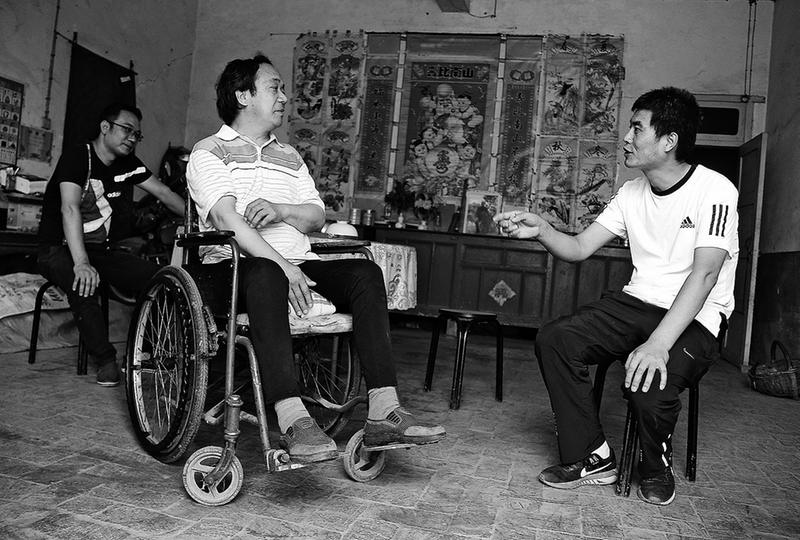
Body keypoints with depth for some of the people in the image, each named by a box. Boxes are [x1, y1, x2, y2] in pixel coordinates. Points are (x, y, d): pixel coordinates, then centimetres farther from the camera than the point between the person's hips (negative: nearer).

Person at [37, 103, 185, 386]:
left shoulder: (127, 164, 6)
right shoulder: (77, 157, -16)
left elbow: (163, 192, 9)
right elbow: (70, 208, -28)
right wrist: (81, 263, -40)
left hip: (101, 250, 6)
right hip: (59, 249, -6)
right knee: (83, 283, -38)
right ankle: (106, 360, -26)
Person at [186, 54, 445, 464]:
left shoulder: (289, 156, 26)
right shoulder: (210, 152, 7)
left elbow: (316, 217, 14)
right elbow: (226, 218, -12)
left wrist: (281, 210, -10)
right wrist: (282, 265, -24)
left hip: (296, 264, 5)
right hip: (234, 266, -5)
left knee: (365, 272, -20)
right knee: (265, 274, -40)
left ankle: (383, 413, -27)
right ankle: (293, 421, -45)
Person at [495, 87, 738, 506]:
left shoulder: (714, 191, -13)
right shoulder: (631, 193, 7)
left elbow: (704, 275, -24)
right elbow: (579, 248, 5)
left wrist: (658, 344, -35)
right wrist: (540, 230, -17)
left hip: (695, 317, -6)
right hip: (638, 302, 6)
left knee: (649, 383, -33)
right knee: (553, 340, -14)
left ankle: (656, 469, 3)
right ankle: (591, 457, -2)